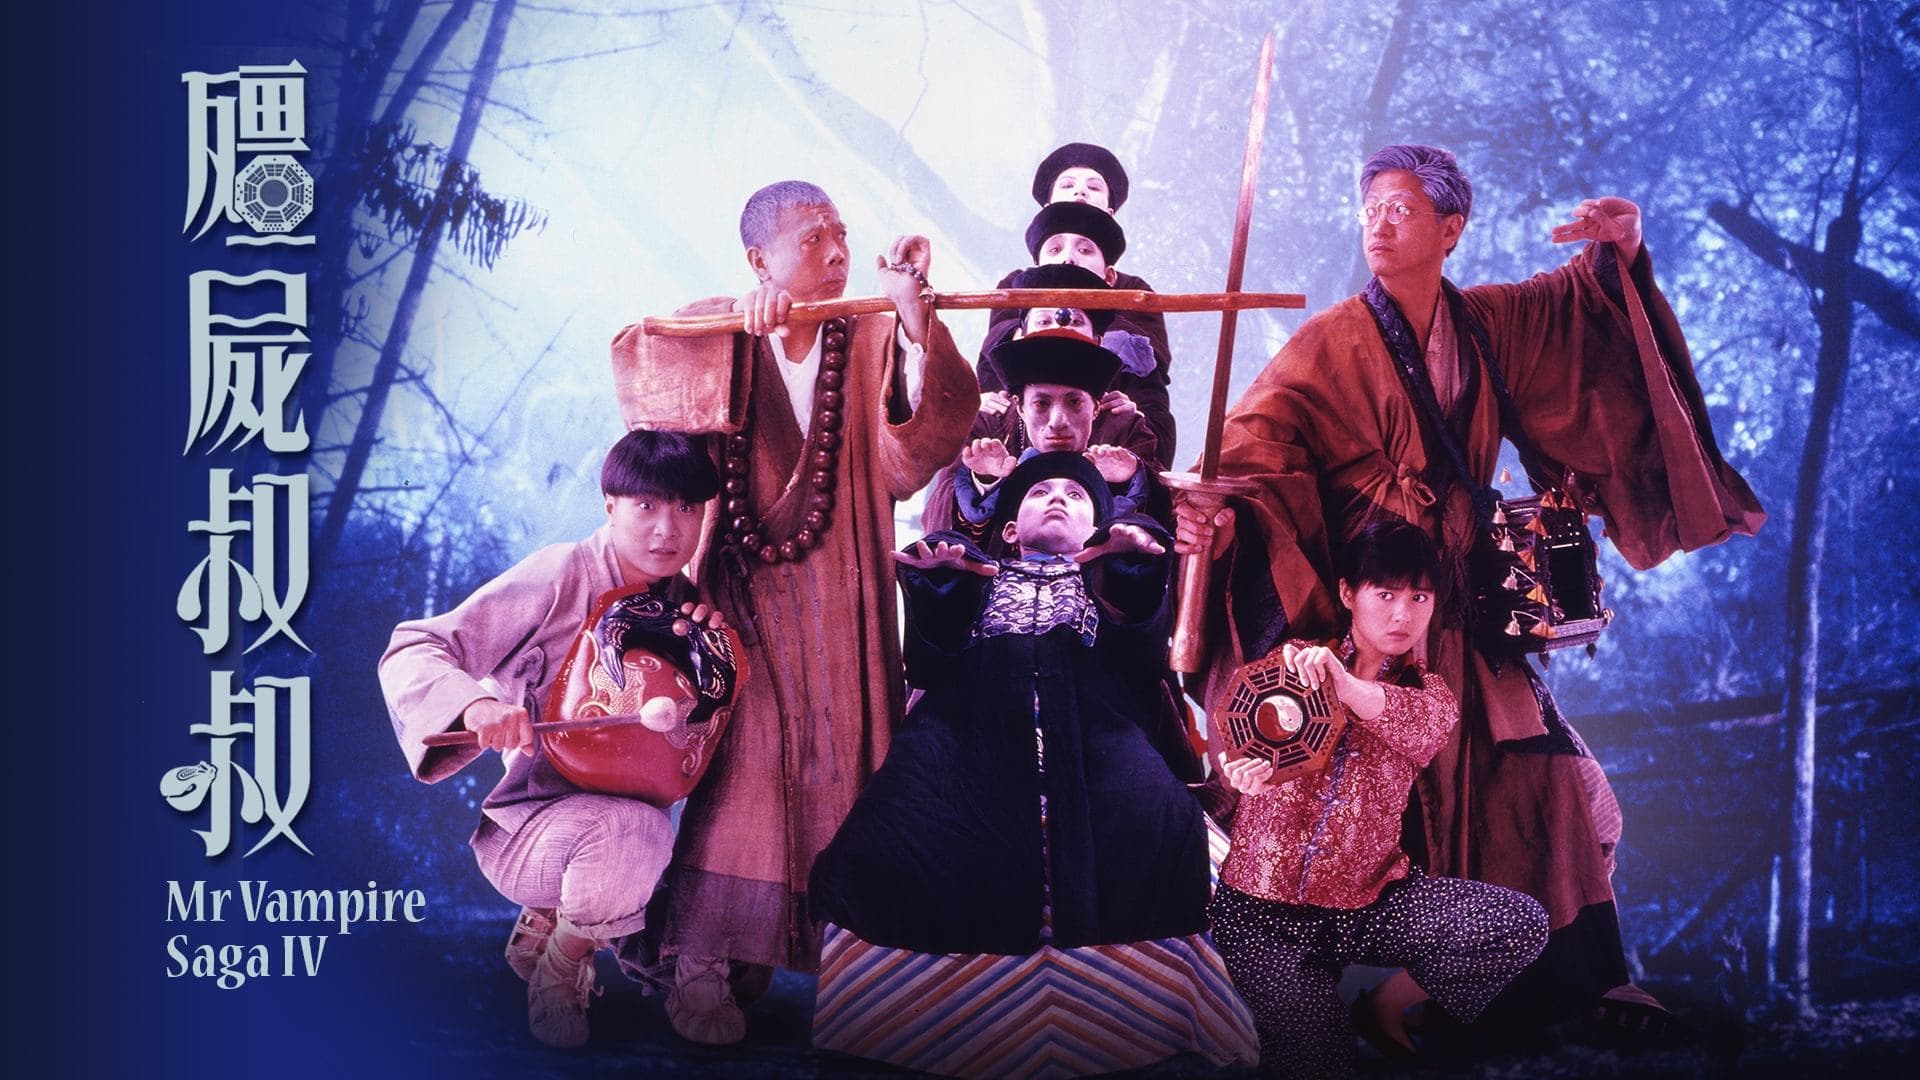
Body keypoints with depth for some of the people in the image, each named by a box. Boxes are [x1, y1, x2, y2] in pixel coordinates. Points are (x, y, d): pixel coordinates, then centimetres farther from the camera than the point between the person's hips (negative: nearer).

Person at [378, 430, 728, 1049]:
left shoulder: (684, 602, 4)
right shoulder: (561, 577, -13)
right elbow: (412, 652, -16)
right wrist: (475, 703, -37)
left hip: (619, 822, 7)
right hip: (527, 827, -7)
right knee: (636, 829, -36)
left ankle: (547, 922, 16)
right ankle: (559, 965, -4)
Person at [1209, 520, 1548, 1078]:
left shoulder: (1426, 690, 9)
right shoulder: (1293, 664, 6)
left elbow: (1428, 724, -16)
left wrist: (1344, 684, -36)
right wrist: (1246, 773, -34)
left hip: (1370, 899, 3)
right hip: (1263, 906, -3)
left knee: (1525, 924, -17)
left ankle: (1388, 1004, 5)